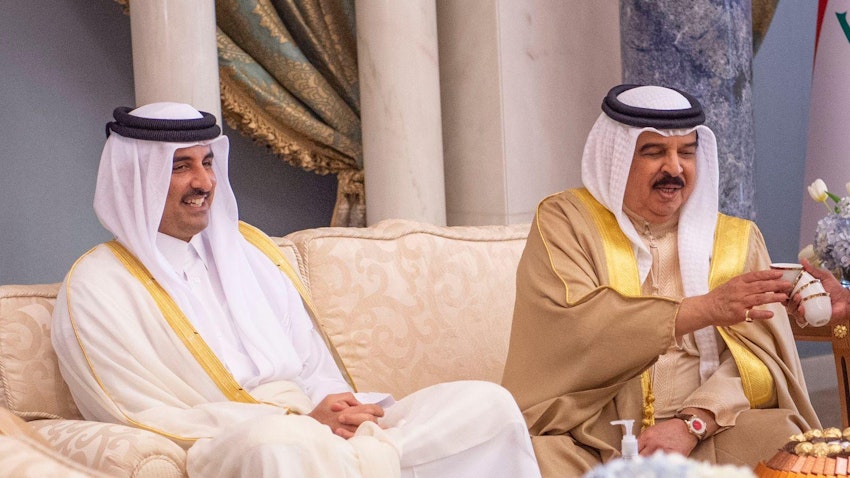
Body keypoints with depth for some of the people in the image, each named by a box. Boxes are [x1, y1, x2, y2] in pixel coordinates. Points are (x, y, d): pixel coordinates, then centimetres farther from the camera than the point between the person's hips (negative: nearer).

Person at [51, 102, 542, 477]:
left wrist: (338, 412, -7)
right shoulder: (97, 286, 2)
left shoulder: (248, 247, 19)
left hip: (322, 431, 6)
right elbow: (150, 419, -6)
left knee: (487, 402, -14)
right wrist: (300, 418, -13)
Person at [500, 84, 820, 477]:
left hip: (705, 441, 2)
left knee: (781, 443, -25)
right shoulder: (564, 221, 5)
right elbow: (571, 324, -13)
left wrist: (691, 424, -17)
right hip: (586, 441, -2)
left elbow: (761, 356, 0)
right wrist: (705, 308, -19)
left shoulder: (737, 239, 12)